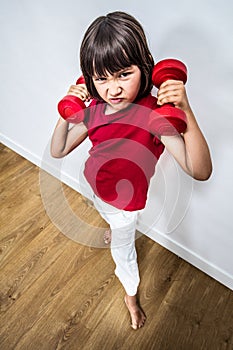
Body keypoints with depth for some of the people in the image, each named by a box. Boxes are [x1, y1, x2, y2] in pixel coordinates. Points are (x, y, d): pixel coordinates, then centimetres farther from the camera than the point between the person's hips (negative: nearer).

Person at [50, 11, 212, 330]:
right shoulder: (95, 108, -18)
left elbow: (200, 171, -43)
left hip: (125, 202, -5)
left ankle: (131, 295, 51)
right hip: (94, 187, 5)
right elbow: (58, 151, -12)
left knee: (122, 249, 19)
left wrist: (186, 111, -52)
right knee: (108, 216, 38)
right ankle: (115, 228, 77)